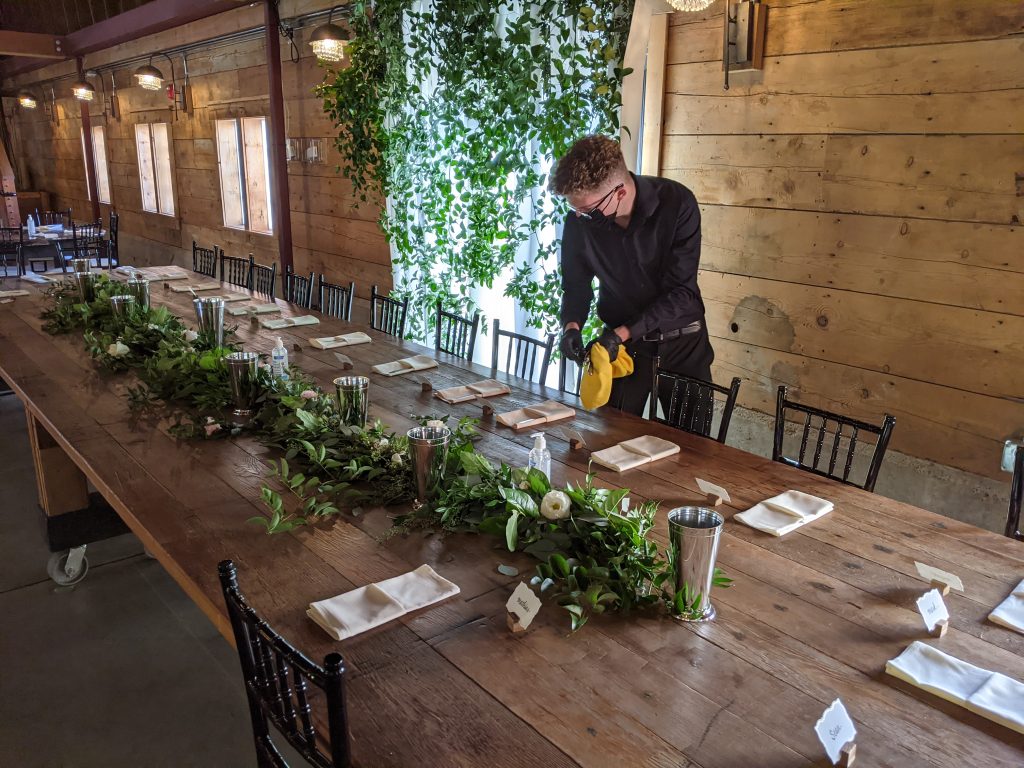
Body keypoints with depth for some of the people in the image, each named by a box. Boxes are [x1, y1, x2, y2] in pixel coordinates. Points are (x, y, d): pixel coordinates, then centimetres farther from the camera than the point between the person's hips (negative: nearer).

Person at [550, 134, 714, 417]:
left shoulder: (678, 204, -21)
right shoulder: (579, 222, -12)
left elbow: (681, 291, -21)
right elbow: (576, 285, 2)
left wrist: (623, 333, -27)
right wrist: (571, 326, -19)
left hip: (681, 340, -2)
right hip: (621, 340, 2)